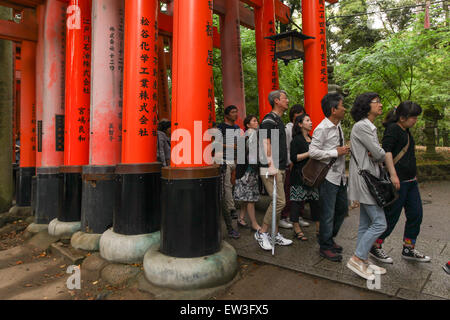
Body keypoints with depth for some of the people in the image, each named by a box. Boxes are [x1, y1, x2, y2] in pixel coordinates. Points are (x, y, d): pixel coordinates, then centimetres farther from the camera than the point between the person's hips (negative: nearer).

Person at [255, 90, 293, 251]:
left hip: (279, 168, 10)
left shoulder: (279, 120, 21)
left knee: (277, 202, 12)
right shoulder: (269, 119, -9)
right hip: (271, 169, -10)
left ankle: (275, 235, 22)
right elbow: (265, 143, -19)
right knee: (279, 201, -11)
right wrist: (271, 164, -27)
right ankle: (262, 232, 3)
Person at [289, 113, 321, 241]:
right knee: (297, 201, -3)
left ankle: (318, 228, 15)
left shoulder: (312, 139, 18)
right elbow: (293, 158, -15)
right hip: (299, 176, -7)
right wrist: (309, 153, -17)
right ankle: (297, 230, 7)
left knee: (316, 200, 6)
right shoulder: (296, 139, -6)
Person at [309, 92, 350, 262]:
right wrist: (336, 152, -21)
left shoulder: (338, 126, 12)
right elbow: (312, 152, -23)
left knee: (342, 208, 19)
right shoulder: (322, 128, -17)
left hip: (340, 175, 10)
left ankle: (329, 238, 37)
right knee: (328, 214, 0)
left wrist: (345, 150, 8)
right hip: (328, 176, -9)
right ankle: (325, 247, 17)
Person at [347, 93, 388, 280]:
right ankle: (357, 259, 2)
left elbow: (375, 154, 16)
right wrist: (378, 155, 7)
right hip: (364, 179, -10)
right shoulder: (361, 126, -14)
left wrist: (375, 155, -7)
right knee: (379, 223, -8)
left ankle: (363, 262, 22)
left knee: (366, 224, 13)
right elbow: (379, 154, -15)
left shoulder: (369, 127, 19)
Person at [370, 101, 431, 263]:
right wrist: (393, 175, -30)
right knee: (392, 216, -2)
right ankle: (375, 247, 14)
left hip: (410, 181, 10)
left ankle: (408, 249, 26)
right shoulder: (393, 128, -11)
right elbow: (386, 151, -25)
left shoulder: (406, 131, 17)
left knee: (416, 214, 12)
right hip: (397, 181, -9)